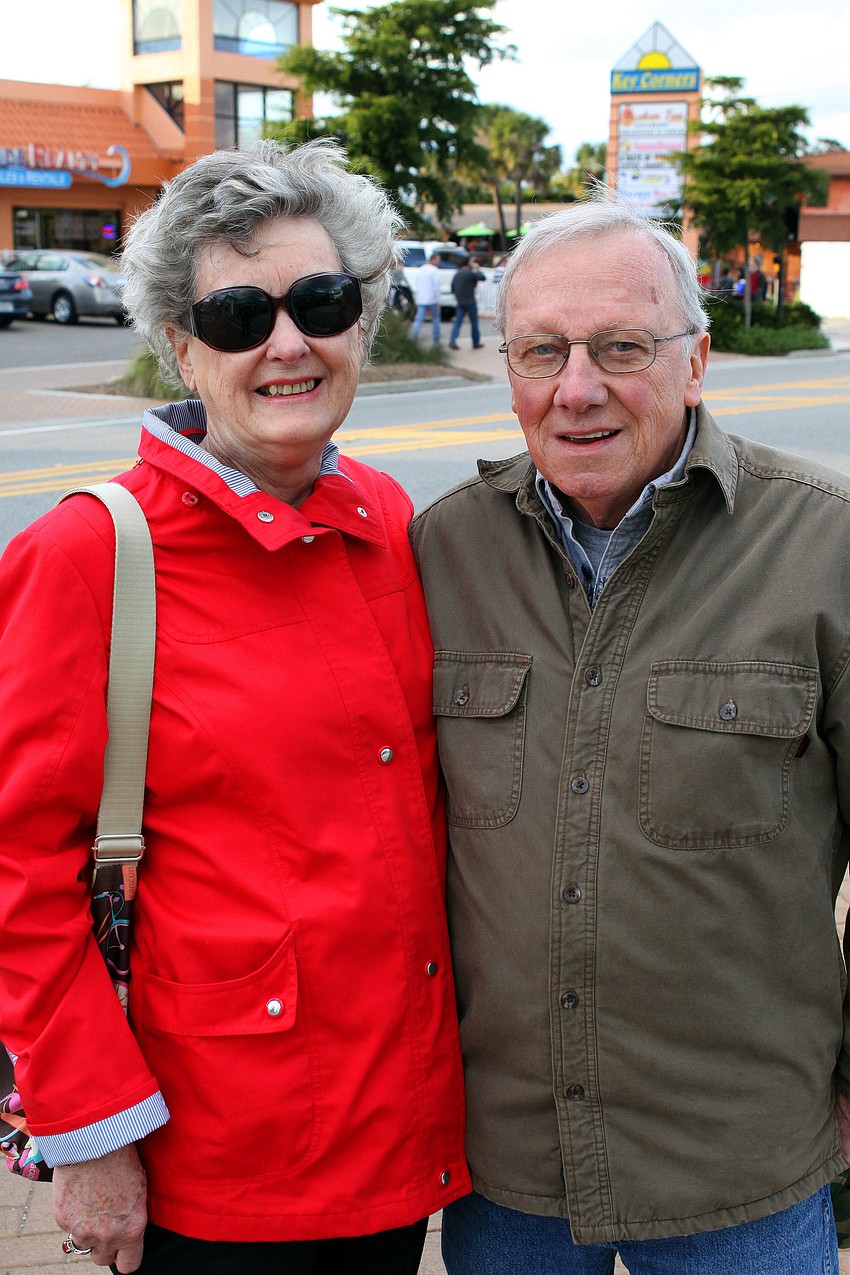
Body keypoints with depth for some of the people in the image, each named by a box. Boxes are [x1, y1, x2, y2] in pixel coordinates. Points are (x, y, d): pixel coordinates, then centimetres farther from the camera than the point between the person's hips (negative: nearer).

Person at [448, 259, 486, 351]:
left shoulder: (457, 274, 9)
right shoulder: (470, 273, -13)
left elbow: (452, 289, 15)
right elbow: (482, 277, -11)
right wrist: (477, 269, 2)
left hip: (460, 303, 5)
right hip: (470, 302, -5)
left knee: (457, 322, 0)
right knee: (474, 323, 8)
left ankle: (452, 341, -17)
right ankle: (476, 343, 16)